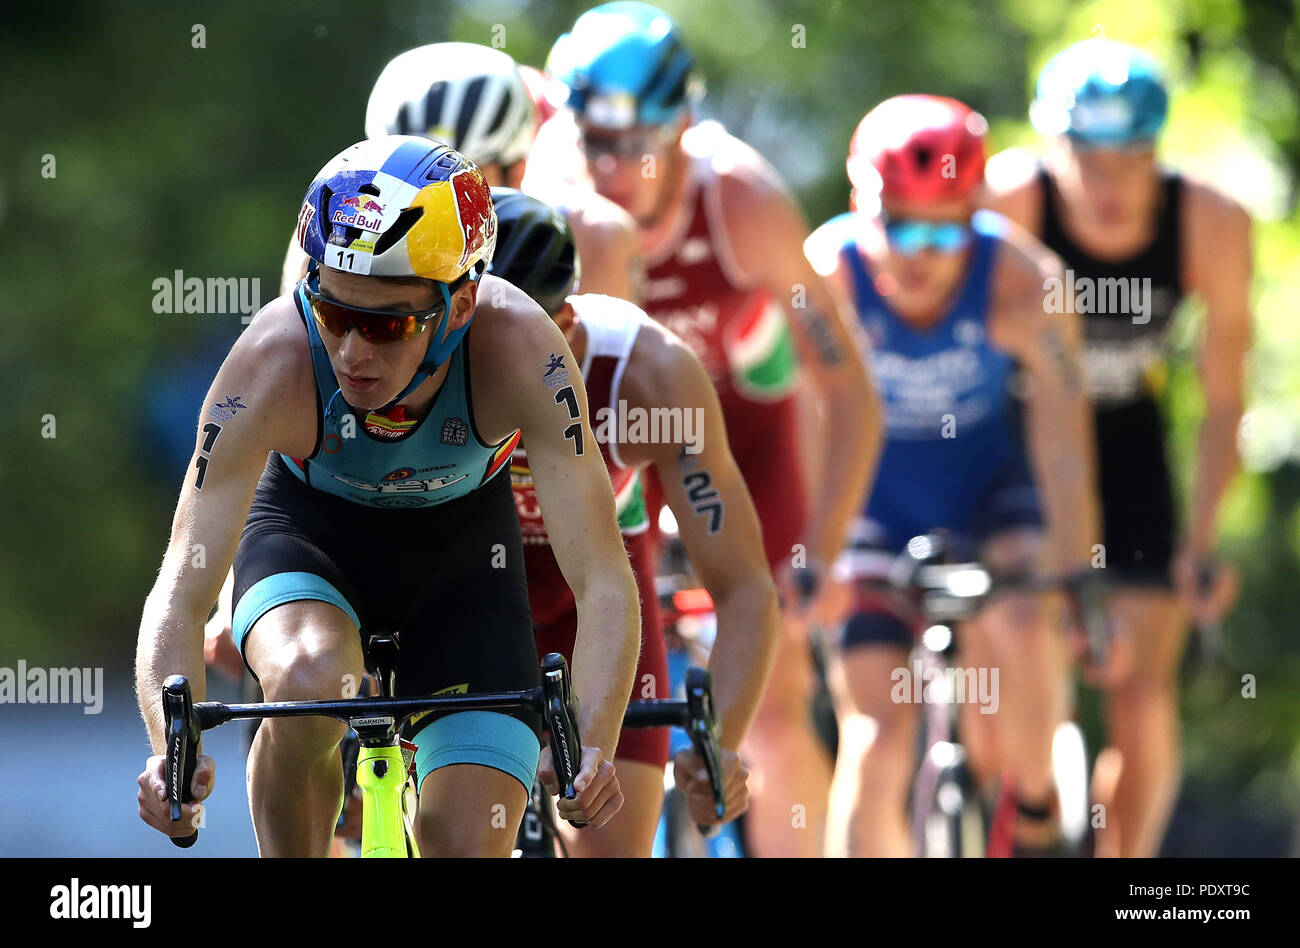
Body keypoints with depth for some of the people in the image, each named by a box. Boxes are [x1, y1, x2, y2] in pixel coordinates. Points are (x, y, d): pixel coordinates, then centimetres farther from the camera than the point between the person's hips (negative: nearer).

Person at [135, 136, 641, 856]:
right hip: (309, 528, -1)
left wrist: (591, 745, -53)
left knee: (469, 846, -13)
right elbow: (180, 595, -36)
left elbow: (605, 583, -36)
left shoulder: (519, 350, -35)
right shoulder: (271, 363, -35)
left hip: (460, 538, 1)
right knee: (311, 682, -35)